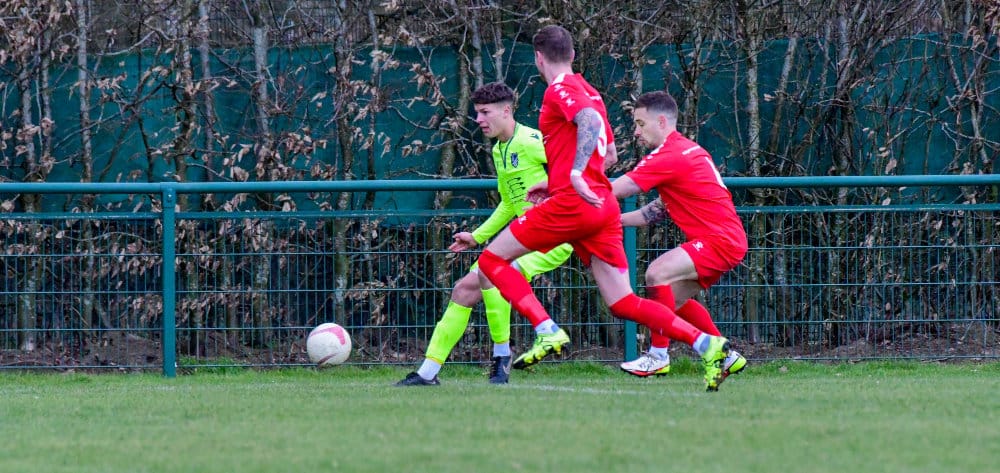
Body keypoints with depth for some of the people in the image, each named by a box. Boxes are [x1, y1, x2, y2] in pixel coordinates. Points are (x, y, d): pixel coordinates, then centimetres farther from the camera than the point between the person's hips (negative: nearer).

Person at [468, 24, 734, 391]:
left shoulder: (560, 90, -4)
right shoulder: (588, 92, 22)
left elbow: (591, 121, -24)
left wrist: (575, 174, -32)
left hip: (574, 202, -8)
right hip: (604, 206, 8)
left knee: (492, 259, 0)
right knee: (623, 304, 6)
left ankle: (548, 333, -15)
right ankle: (706, 345, -7)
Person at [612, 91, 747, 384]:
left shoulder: (669, 157, -16)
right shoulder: (687, 149, 16)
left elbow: (612, 191, -19)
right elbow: (660, 210, 22)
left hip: (720, 239, -11)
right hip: (728, 238, 11)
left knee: (658, 273, -22)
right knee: (674, 297, 20)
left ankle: (658, 356, -18)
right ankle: (726, 356, 27)